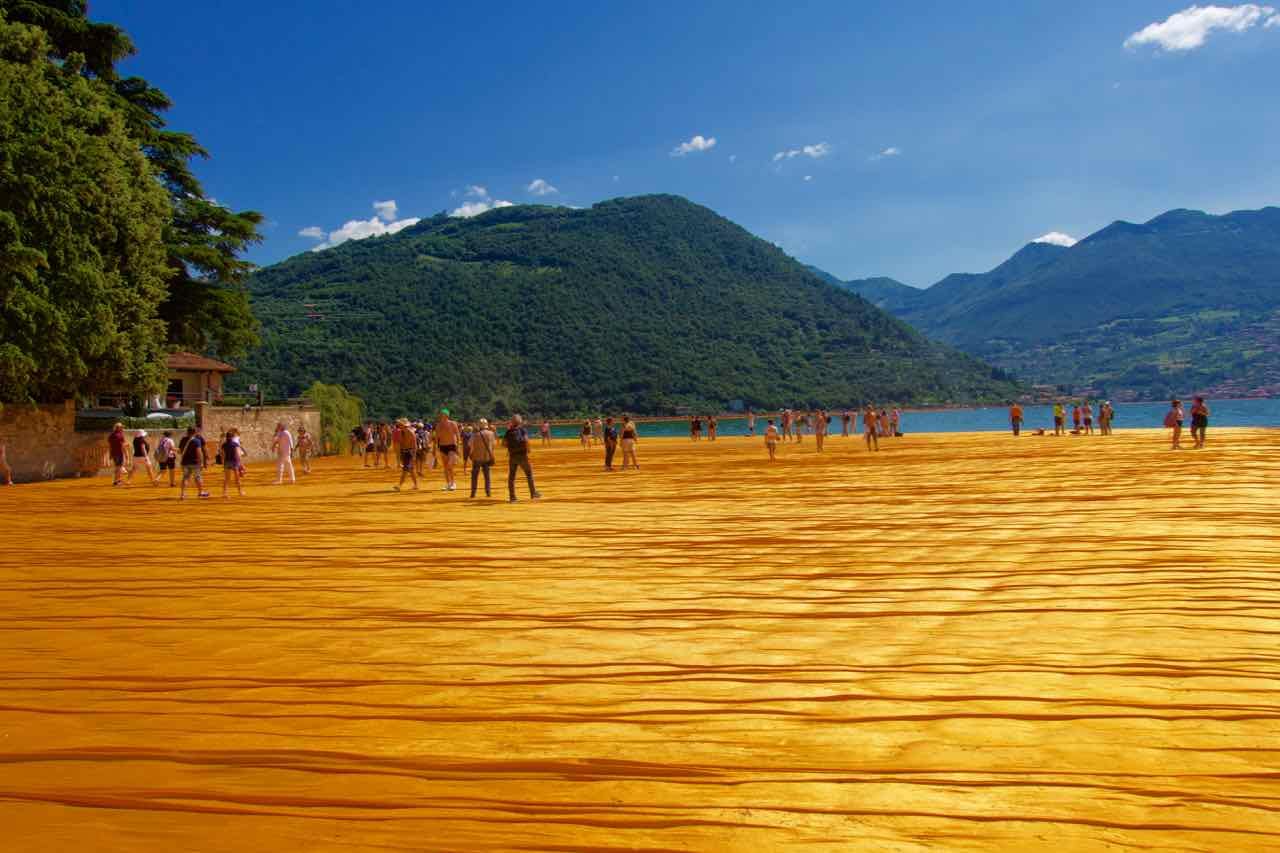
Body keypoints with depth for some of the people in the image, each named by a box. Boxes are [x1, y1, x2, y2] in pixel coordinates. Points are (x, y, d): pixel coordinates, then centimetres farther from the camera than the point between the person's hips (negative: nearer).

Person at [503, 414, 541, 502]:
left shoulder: (508, 432, 6)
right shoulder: (522, 430, -4)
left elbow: (503, 444, 3)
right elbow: (526, 440, -19)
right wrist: (527, 450, -5)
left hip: (512, 456, 3)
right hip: (522, 455, -3)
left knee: (511, 476, 5)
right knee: (529, 474, 10)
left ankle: (512, 497, 4)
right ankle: (533, 493, 14)